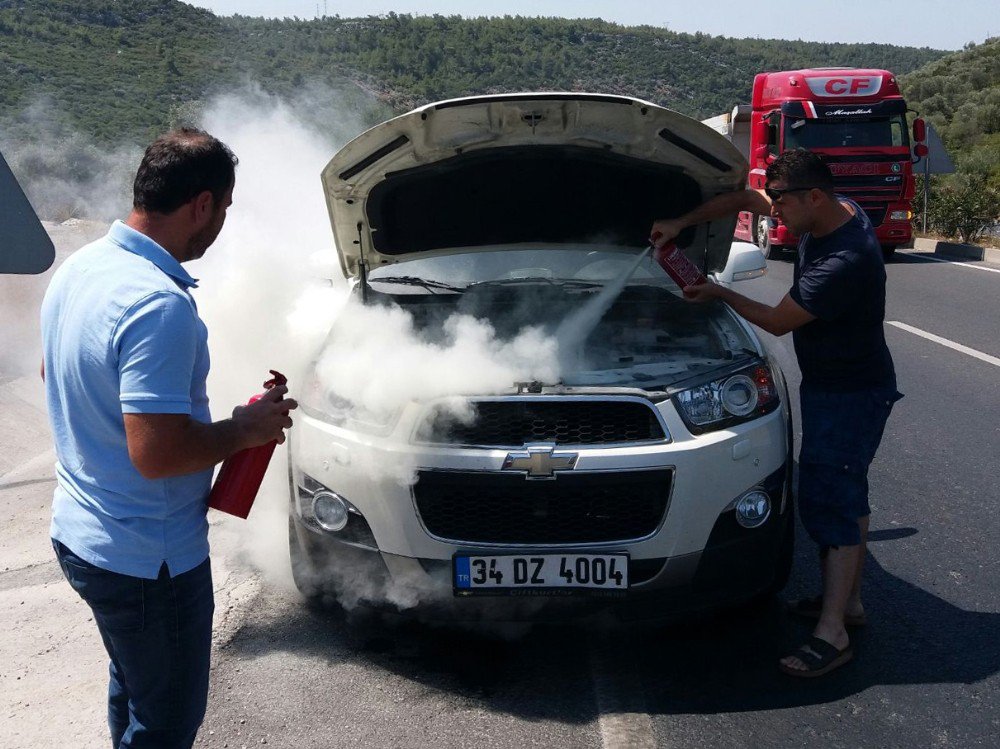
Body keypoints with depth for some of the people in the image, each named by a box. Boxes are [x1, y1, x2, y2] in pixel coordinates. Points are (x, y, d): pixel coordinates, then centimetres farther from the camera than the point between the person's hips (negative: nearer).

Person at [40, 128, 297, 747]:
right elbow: (156, 453, -31)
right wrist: (246, 428, -16)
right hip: (148, 558, -9)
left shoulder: (79, 268, 2)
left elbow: (55, 375, 18)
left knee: (134, 690, 29)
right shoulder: (160, 305, -28)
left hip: (80, 532, 9)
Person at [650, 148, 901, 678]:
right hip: (830, 382, 10)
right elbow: (745, 200, 10)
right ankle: (848, 600, 32)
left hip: (850, 394, -10)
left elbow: (777, 321, -21)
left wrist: (719, 294, -6)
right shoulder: (831, 212, -2)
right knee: (846, 494, 17)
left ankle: (831, 634, -2)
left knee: (828, 500, -8)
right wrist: (682, 224, 3)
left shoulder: (844, 262, -31)